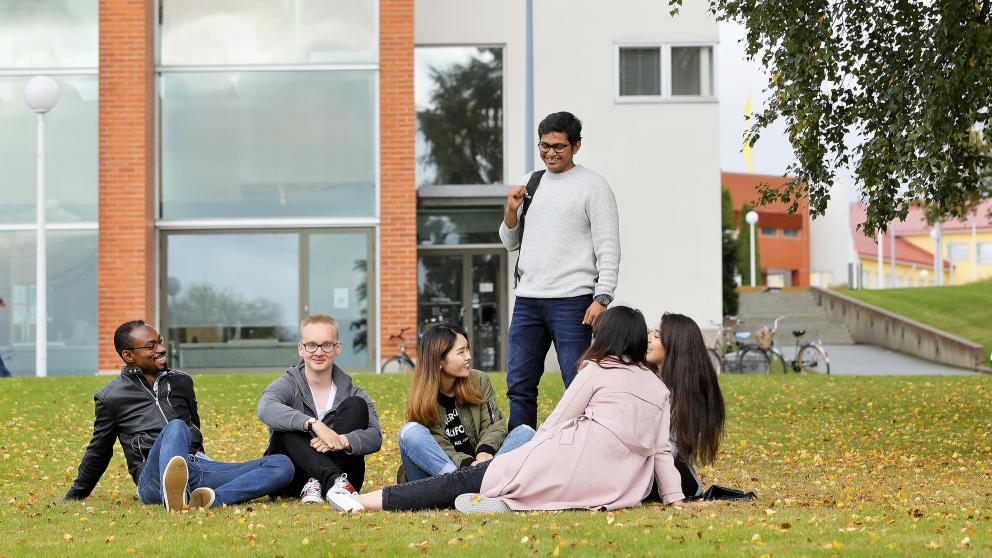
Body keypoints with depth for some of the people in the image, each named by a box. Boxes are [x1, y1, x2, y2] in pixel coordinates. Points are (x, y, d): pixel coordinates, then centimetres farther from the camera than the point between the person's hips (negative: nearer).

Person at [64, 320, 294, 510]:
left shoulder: (182, 382, 22)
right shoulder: (111, 397, 9)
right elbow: (98, 452, 19)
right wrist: (73, 497, 25)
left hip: (199, 467, 5)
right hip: (153, 482, -5)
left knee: (283, 465, -17)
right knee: (175, 427, -38)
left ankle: (213, 499, -45)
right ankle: (173, 498, -71)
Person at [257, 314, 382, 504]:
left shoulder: (350, 392, 4)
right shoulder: (288, 386, -2)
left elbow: (375, 437, -12)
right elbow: (266, 409, -27)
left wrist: (342, 441, -34)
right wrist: (313, 424, -42)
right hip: (294, 480, -1)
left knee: (356, 405, -15)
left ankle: (316, 483, -30)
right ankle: (333, 479, -42)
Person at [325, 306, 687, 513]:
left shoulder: (599, 370, 6)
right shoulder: (660, 389, 19)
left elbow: (557, 422, 5)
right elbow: (662, 449, 13)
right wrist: (674, 496, 15)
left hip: (579, 464, -5)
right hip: (622, 488, 5)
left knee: (470, 478, -1)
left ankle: (372, 501, -6)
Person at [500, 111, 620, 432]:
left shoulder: (593, 186, -2)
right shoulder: (530, 183, 16)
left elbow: (608, 248, -6)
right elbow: (510, 243, 20)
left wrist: (602, 298, -17)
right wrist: (511, 211, 1)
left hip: (571, 301, -6)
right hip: (527, 298, 6)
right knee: (519, 385, 6)